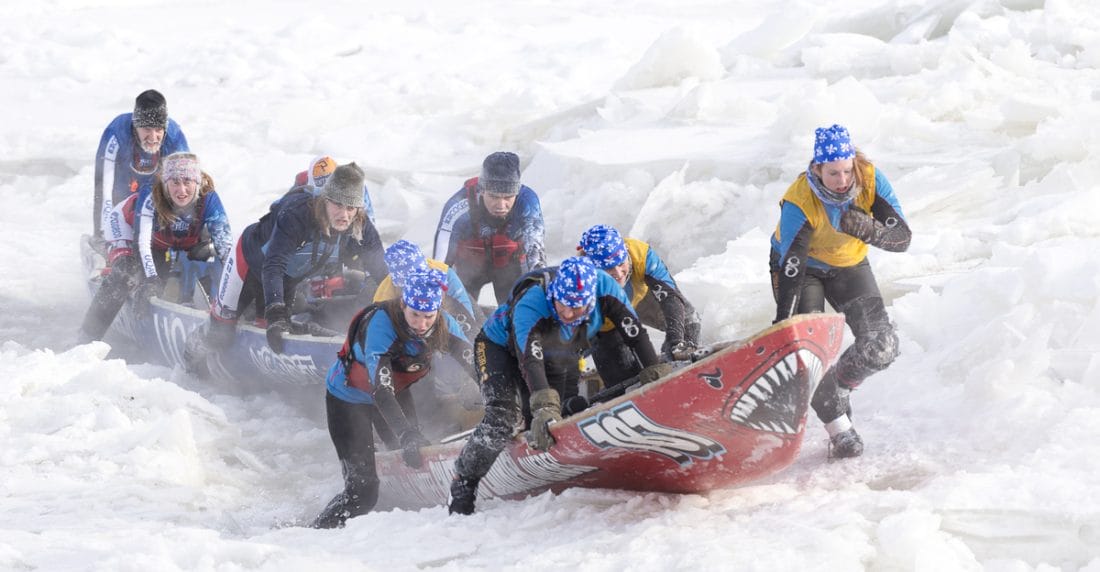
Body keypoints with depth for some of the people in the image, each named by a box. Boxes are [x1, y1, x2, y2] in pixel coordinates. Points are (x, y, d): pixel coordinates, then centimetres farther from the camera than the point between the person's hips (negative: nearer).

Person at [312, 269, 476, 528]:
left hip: (396, 391, 6)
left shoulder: (443, 324, -21)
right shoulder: (381, 324, -38)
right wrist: (407, 436, -55)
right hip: (348, 398, -6)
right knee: (363, 488, -14)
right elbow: (380, 390, -45)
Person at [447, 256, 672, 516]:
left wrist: (656, 372, -28)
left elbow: (635, 333, -21)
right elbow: (530, 361, -52)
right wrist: (545, 408, -64)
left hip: (558, 357, 6)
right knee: (502, 417, -22)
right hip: (500, 347, -6)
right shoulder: (530, 304, -44)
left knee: (563, 422, -2)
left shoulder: (604, 287, -31)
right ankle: (462, 487, -9)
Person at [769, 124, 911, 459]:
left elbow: (902, 238, -23)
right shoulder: (799, 203, -34)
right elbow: (790, 268, -34)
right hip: (802, 266, -3)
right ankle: (839, 427, -2)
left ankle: (839, 383, 21)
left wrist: (871, 230, -44)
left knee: (883, 348, -8)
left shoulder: (870, 180, -25)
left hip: (849, 266, 3)